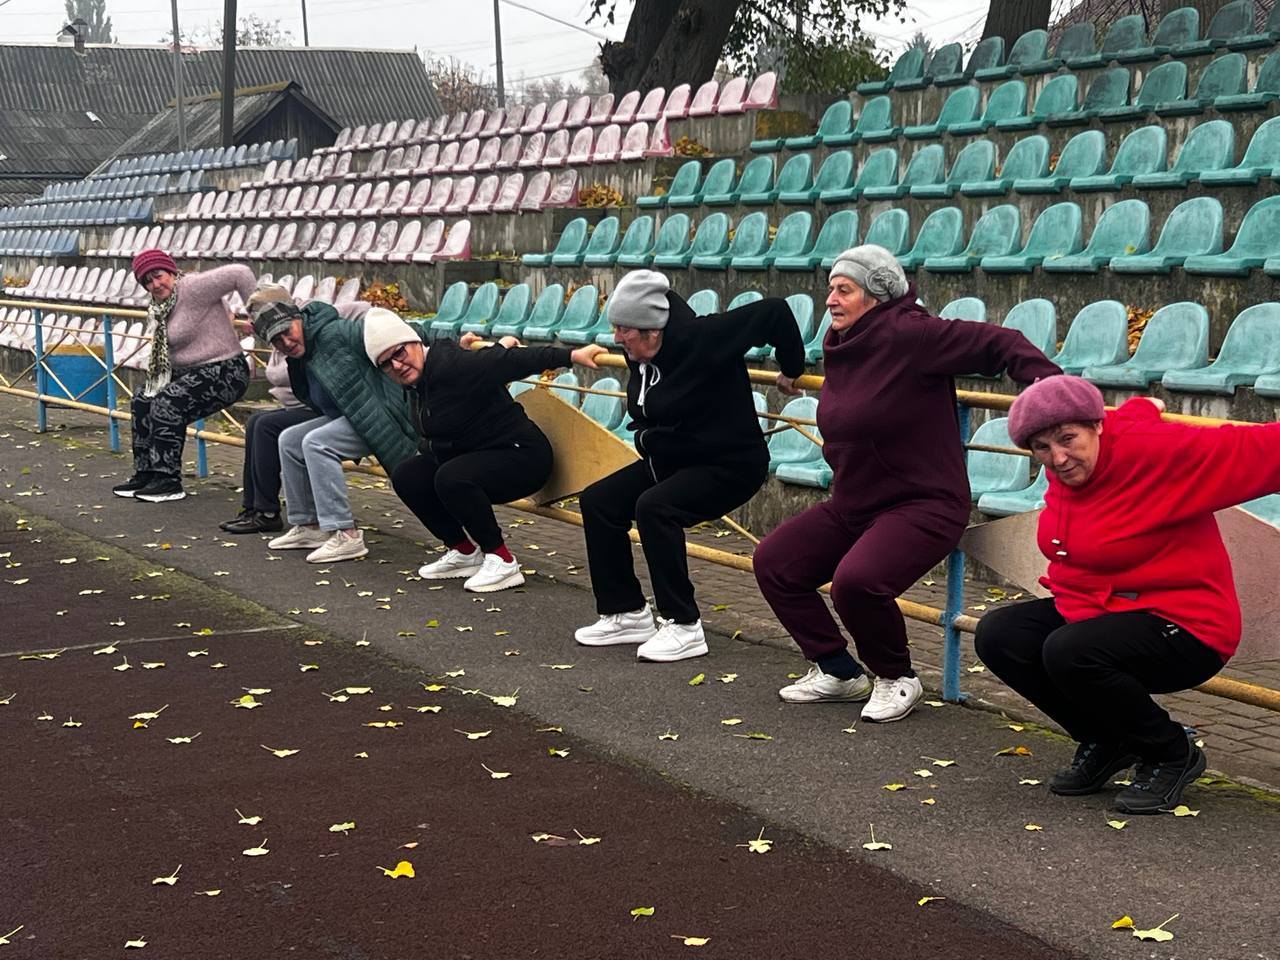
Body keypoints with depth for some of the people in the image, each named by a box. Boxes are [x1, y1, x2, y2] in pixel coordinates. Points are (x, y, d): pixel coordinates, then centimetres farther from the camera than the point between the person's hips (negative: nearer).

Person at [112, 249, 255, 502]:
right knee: (142, 401, 8)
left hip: (224, 372, -11)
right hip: (191, 371, 11)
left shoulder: (192, 288, -17)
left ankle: (169, 481, -17)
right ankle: (146, 473, 15)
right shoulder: (159, 308, 13)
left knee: (166, 404, -24)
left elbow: (240, 274, -24)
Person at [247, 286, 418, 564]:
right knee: (289, 440, 9)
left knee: (316, 443, -25)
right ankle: (309, 526, 15)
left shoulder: (333, 333, -19)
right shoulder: (299, 363, 9)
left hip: (382, 414, -10)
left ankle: (346, 535, -25)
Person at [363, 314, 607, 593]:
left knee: (451, 478, -33)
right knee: (406, 476, -1)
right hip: (473, 456, 10)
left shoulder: (451, 365, -24)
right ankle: (464, 553, 10)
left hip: (523, 456, -10)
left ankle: (503, 562, -18)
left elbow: (512, 361, -30)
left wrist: (573, 356, -36)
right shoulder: (416, 383, 4)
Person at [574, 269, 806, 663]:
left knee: (654, 506, -31)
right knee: (597, 501, 1)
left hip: (731, 464, -9)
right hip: (669, 460, 9)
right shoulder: (640, 355, -3)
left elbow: (774, 313, -27)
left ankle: (684, 627, -21)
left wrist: (791, 371, -14)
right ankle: (628, 614, 9)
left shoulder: (702, 338, -27)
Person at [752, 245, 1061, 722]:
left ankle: (896, 679, -2)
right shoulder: (839, 345, 5)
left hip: (922, 505, -9)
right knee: (773, 562, 4)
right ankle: (837, 670, 17)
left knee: (856, 581, -32)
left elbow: (998, 342, -22)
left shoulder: (908, 334, -20)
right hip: (851, 504, 9)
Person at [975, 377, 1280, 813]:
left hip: (1183, 628, -9)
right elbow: (1133, 413, 22)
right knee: (997, 635, -6)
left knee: (1069, 653, -33)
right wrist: (1141, 409, 40)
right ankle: (1107, 743, 12)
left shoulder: (1152, 450, -23)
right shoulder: (1067, 467, 1)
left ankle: (1173, 754, -6)